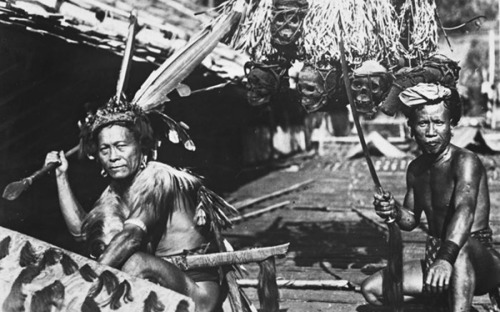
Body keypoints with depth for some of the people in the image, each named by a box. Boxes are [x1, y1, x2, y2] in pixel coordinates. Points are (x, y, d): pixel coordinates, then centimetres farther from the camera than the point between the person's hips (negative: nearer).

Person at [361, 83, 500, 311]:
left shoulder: (465, 162, -16)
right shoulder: (416, 169, 7)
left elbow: (465, 210, -34)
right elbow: (412, 220, 17)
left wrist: (446, 258, -51)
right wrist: (395, 212, -7)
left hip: (480, 262, -7)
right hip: (434, 262, 8)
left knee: (461, 248, -40)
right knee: (371, 289, 4)